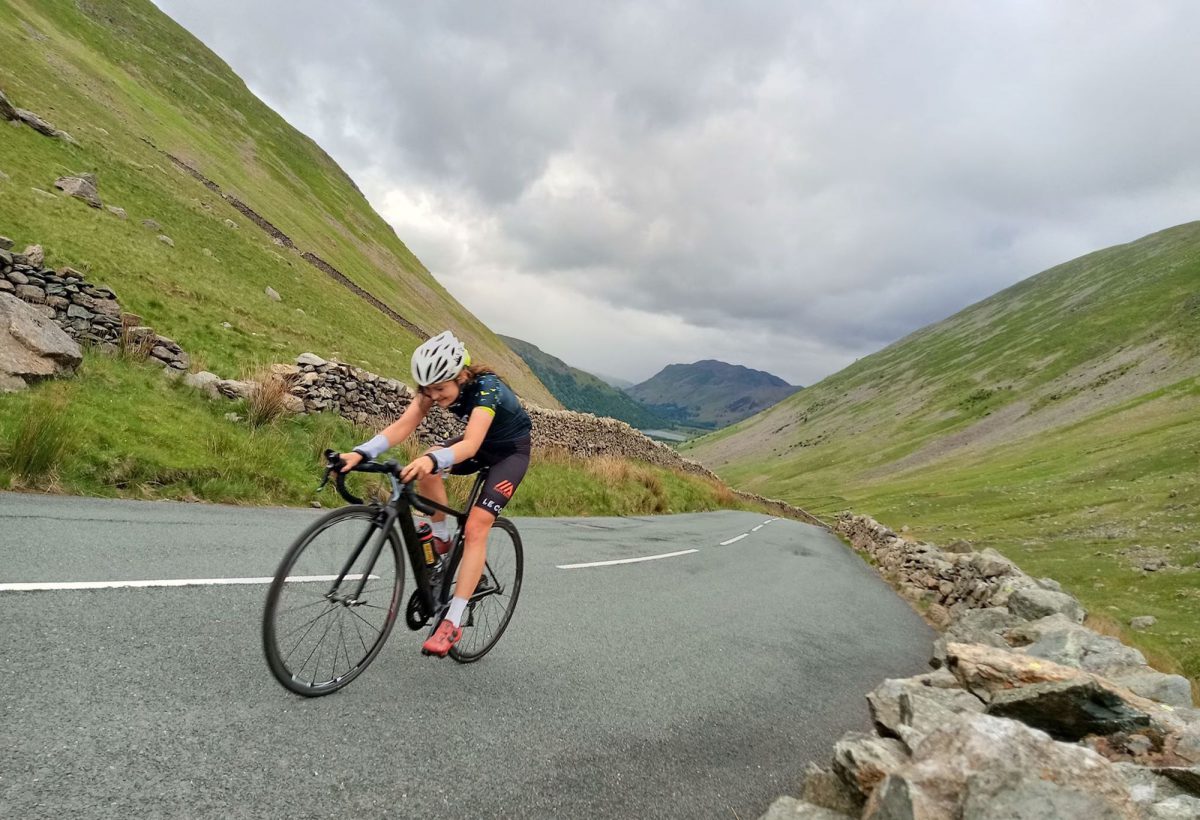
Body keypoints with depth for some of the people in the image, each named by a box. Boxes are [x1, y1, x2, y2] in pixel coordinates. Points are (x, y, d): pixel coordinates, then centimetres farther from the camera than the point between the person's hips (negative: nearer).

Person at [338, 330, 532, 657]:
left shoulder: (486, 388, -35)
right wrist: (360, 452, -41)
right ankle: (441, 538, 0)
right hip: (481, 443, 6)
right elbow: (404, 425, -26)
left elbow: (470, 444, -49)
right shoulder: (437, 385, -17)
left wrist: (433, 460, -68)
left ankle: (453, 622, -13)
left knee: (475, 528, -19)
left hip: (511, 451, -6)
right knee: (425, 468, -25)